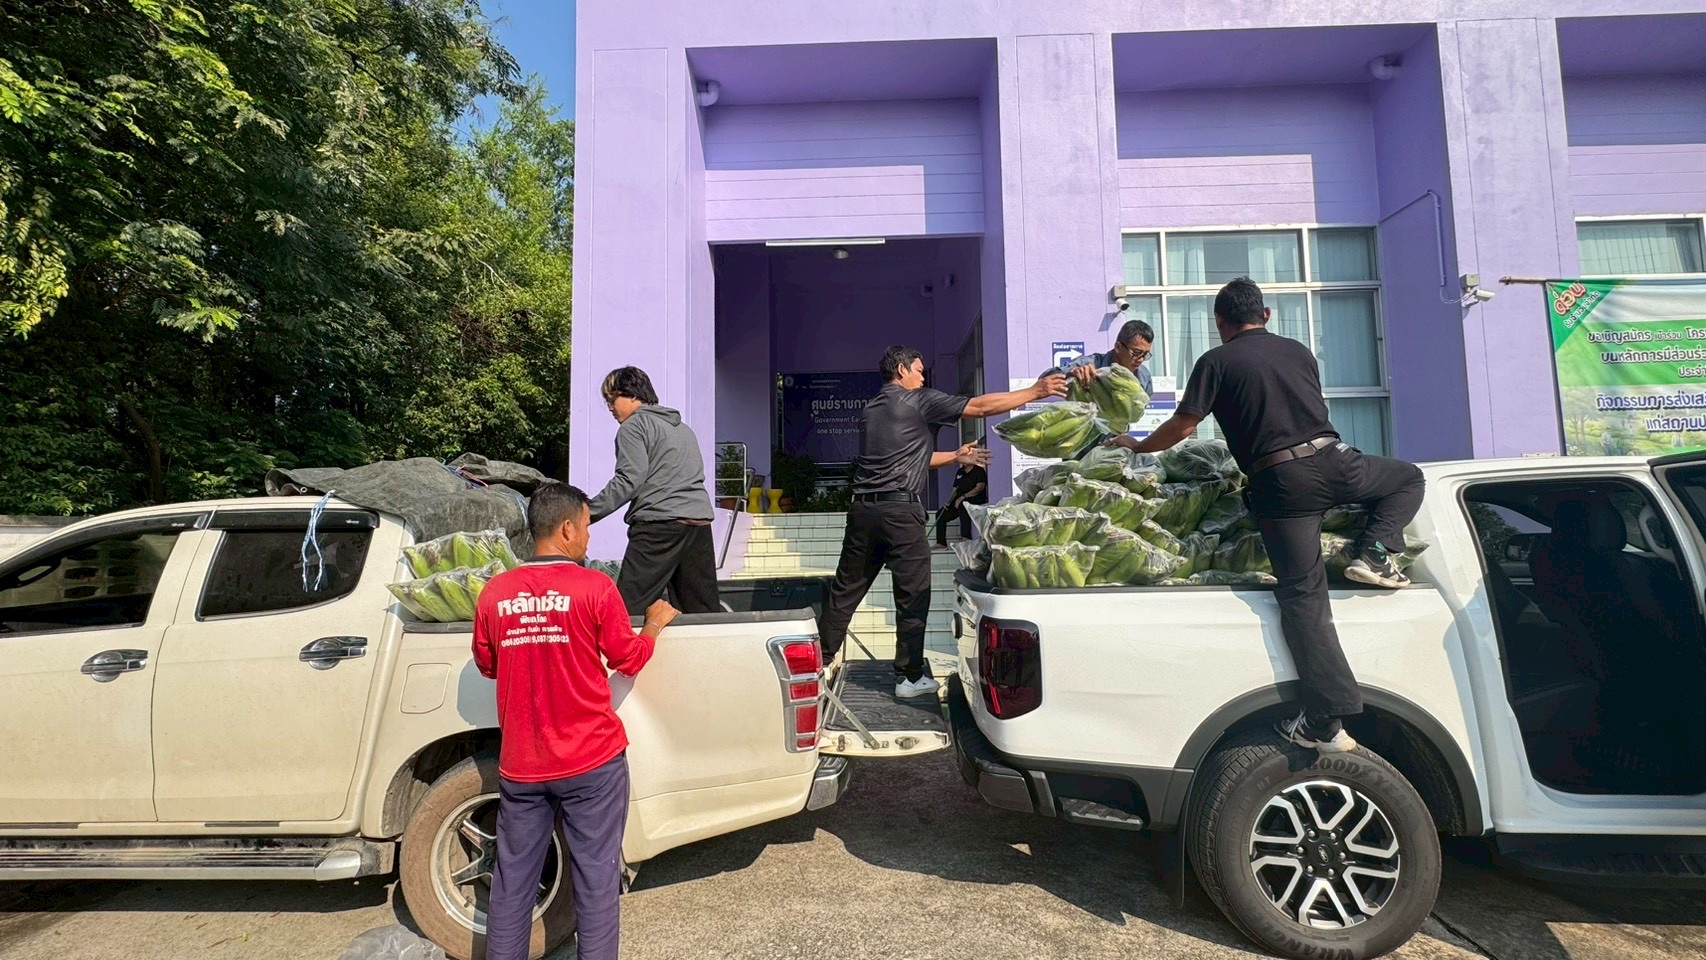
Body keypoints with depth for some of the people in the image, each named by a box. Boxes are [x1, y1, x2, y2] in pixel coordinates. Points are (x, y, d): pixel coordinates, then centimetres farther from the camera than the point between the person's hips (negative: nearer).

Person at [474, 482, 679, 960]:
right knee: (596, 880, 9)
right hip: (592, 760, -4)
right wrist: (655, 622, 14)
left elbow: (486, 664, 13)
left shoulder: (494, 593, -2)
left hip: (520, 764, 4)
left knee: (513, 881, 17)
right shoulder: (594, 587, -13)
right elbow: (629, 658, -3)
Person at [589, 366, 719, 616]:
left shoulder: (633, 426, 2)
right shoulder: (684, 428, 27)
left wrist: (588, 513, -9)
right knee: (704, 609, 7)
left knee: (629, 606, -8)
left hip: (660, 523, -8)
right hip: (700, 522, 8)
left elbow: (628, 481, -10)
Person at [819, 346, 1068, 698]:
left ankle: (819, 661, 21)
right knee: (912, 596, 4)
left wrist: (955, 456, 28)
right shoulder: (919, 400, 0)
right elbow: (980, 407, -3)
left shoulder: (871, 409, 22)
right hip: (900, 510, -7)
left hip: (863, 509, 7)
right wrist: (1036, 391, 3)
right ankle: (909, 678, 11)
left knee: (846, 591, 14)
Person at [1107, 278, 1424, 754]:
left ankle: (1326, 723, -4)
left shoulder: (1216, 362, 6)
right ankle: (1373, 553, 12)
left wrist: (1136, 446, 21)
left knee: (1303, 595, -2)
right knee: (1408, 477, 35)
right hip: (1333, 460, 3)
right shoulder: (1299, 351, 21)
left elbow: (1182, 427, 4)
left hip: (1280, 481, -3)